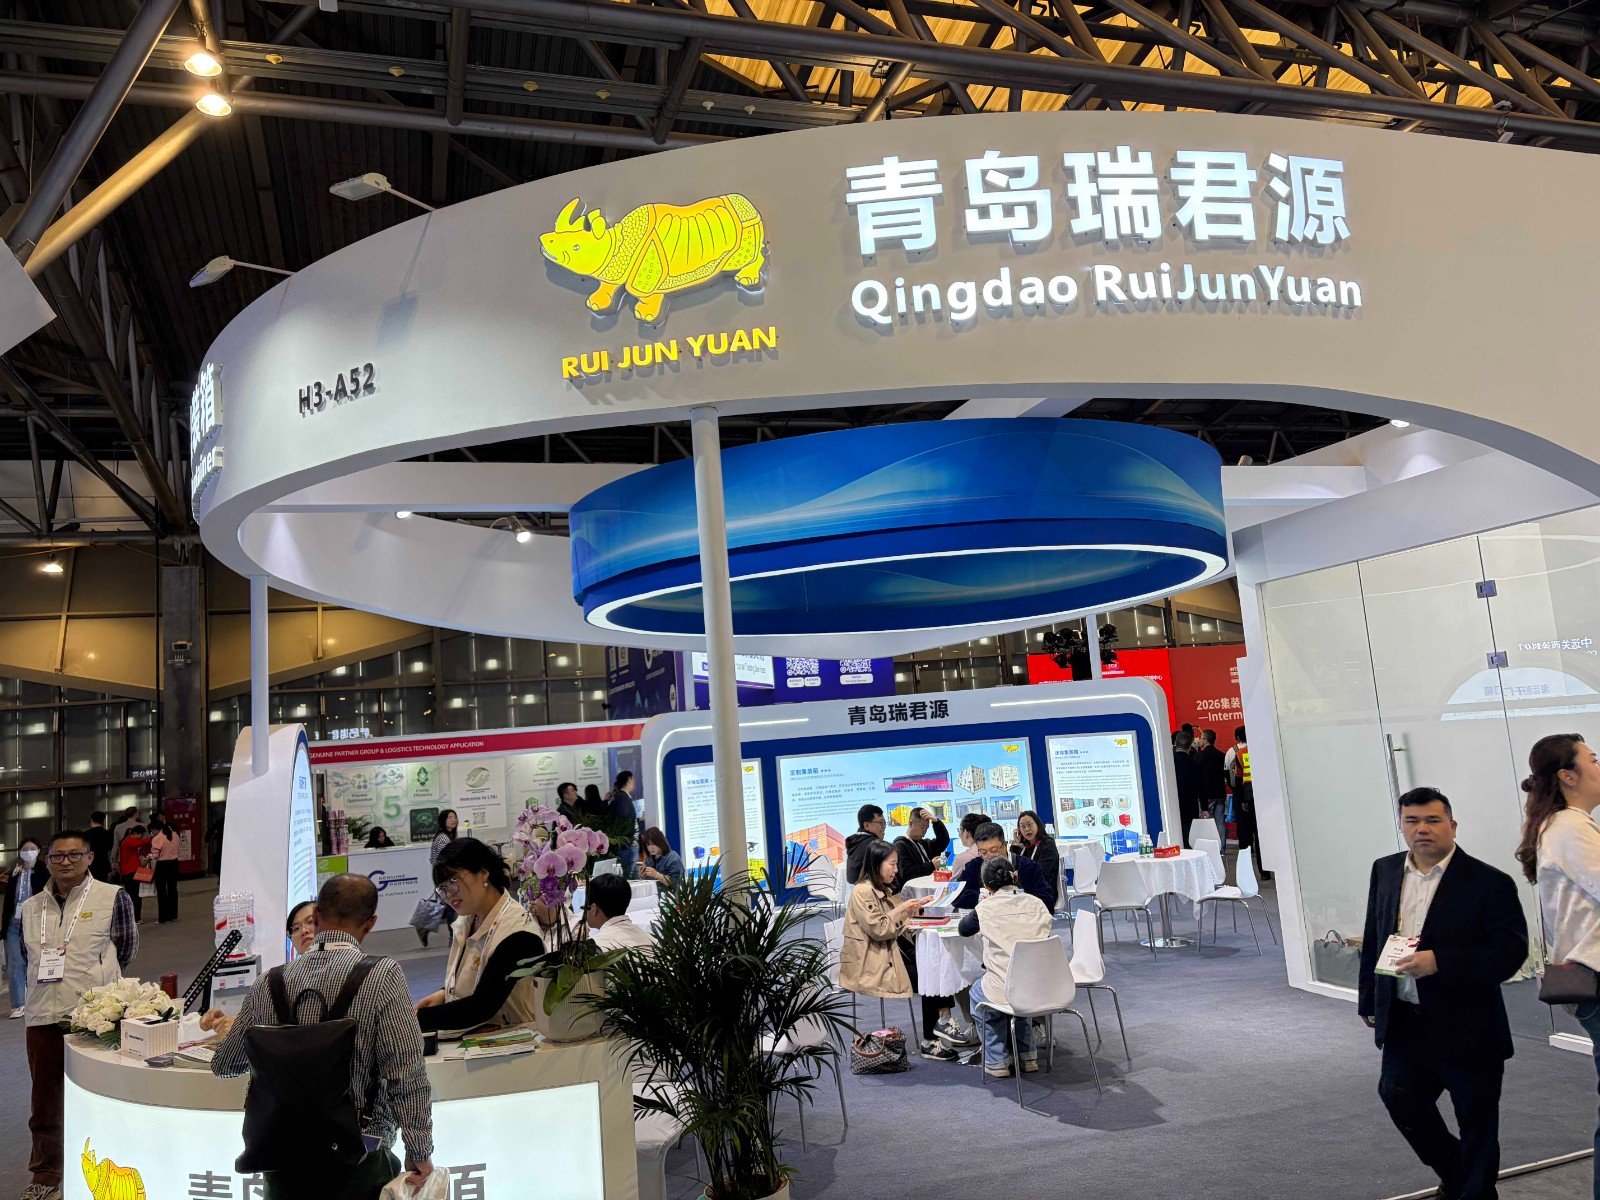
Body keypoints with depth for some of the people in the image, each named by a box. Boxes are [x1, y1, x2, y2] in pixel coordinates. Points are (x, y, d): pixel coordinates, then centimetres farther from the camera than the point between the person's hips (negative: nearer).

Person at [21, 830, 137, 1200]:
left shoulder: (112, 898, -2)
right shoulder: (31, 907, 12)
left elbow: (126, 949, 3)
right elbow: (27, 957, 22)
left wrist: (91, 976, 6)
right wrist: (49, 979, 10)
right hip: (42, 1017, 4)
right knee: (44, 1100, 13)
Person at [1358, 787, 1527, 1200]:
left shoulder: (1490, 882, -13)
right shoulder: (1385, 871, 4)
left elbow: (1511, 950, -19)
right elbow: (1373, 940, 12)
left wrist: (1440, 962, -29)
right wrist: (1370, 1001, 13)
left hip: (1467, 1028, -5)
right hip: (1404, 1022, 5)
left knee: (1476, 1120, 10)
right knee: (1399, 1100, 14)